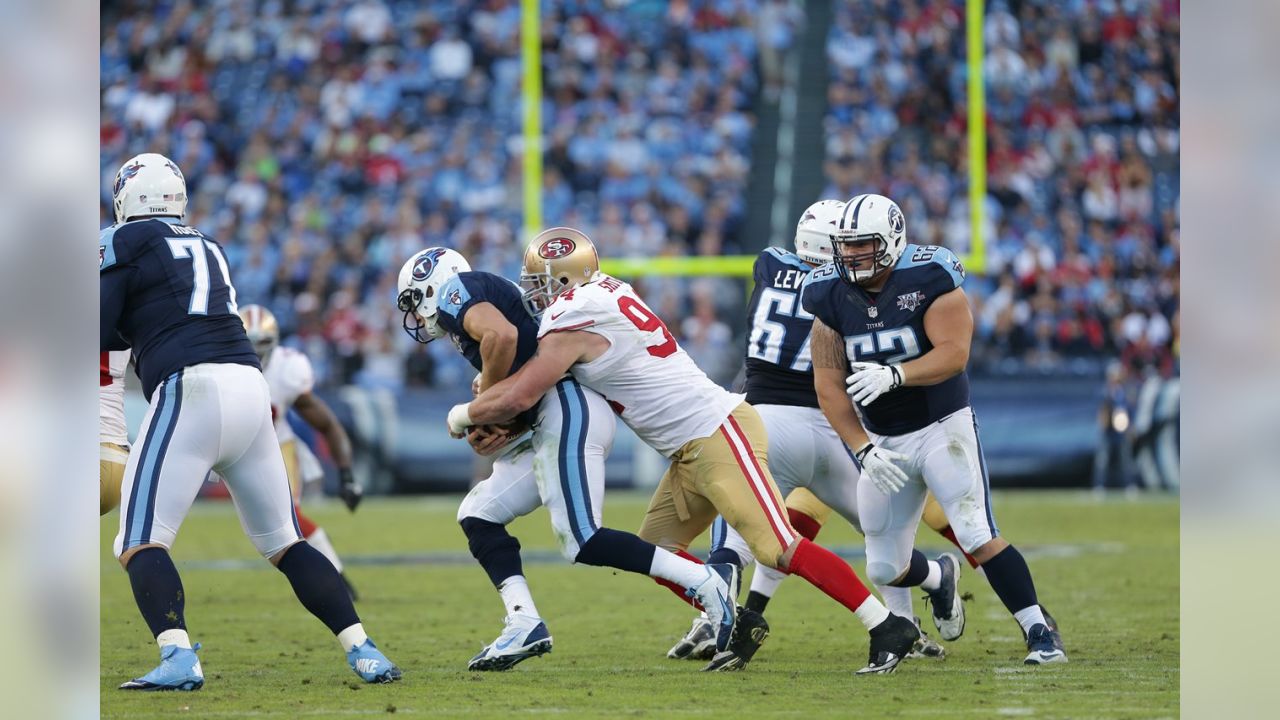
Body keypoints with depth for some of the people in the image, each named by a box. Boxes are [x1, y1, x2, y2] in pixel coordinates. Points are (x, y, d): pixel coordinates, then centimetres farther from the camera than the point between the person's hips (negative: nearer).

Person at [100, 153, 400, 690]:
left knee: (140, 544, -5)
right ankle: (364, 652, 7)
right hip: (250, 387, 7)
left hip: (192, 388, -7)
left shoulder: (126, 241, 5)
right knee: (284, 544, 16)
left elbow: (100, 332, 2)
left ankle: (178, 659, -25)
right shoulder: (205, 248, 26)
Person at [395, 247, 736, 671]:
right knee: (479, 515, 10)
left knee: (582, 542, -14)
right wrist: (491, 432, 6)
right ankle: (524, 624, -1)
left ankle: (706, 583, -12)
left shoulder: (455, 291, 1)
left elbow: (503, 334, -21)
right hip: (552, 422, 10)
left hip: (568, 412, -10)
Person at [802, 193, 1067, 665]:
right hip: (883, 442, 5)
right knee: (884, 570, 7)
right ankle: (938, 582, 40)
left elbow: (954, 355, -26)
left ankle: (1040, 631, -9)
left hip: (943, 427, -5)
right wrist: (863, 449, -17)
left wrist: (895, 375, -42)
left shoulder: (929, 280, -16)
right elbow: (828, 386, -6)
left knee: (979, 539, -19)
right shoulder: (831, 298, -4)